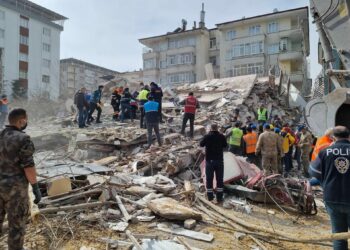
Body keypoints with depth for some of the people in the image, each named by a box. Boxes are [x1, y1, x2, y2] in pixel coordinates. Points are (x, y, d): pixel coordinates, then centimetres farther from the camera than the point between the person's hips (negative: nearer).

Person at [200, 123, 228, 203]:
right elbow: (225, 145, 9)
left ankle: (210, 196, 15)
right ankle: (219, 197, 11)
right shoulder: (221, 136, -6)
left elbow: (201, 144, 1)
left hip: (209, 160, -1)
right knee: (220, 179, 8)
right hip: (219, 160, 1)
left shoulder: (207, 136, -11)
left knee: (209, 179, 9)